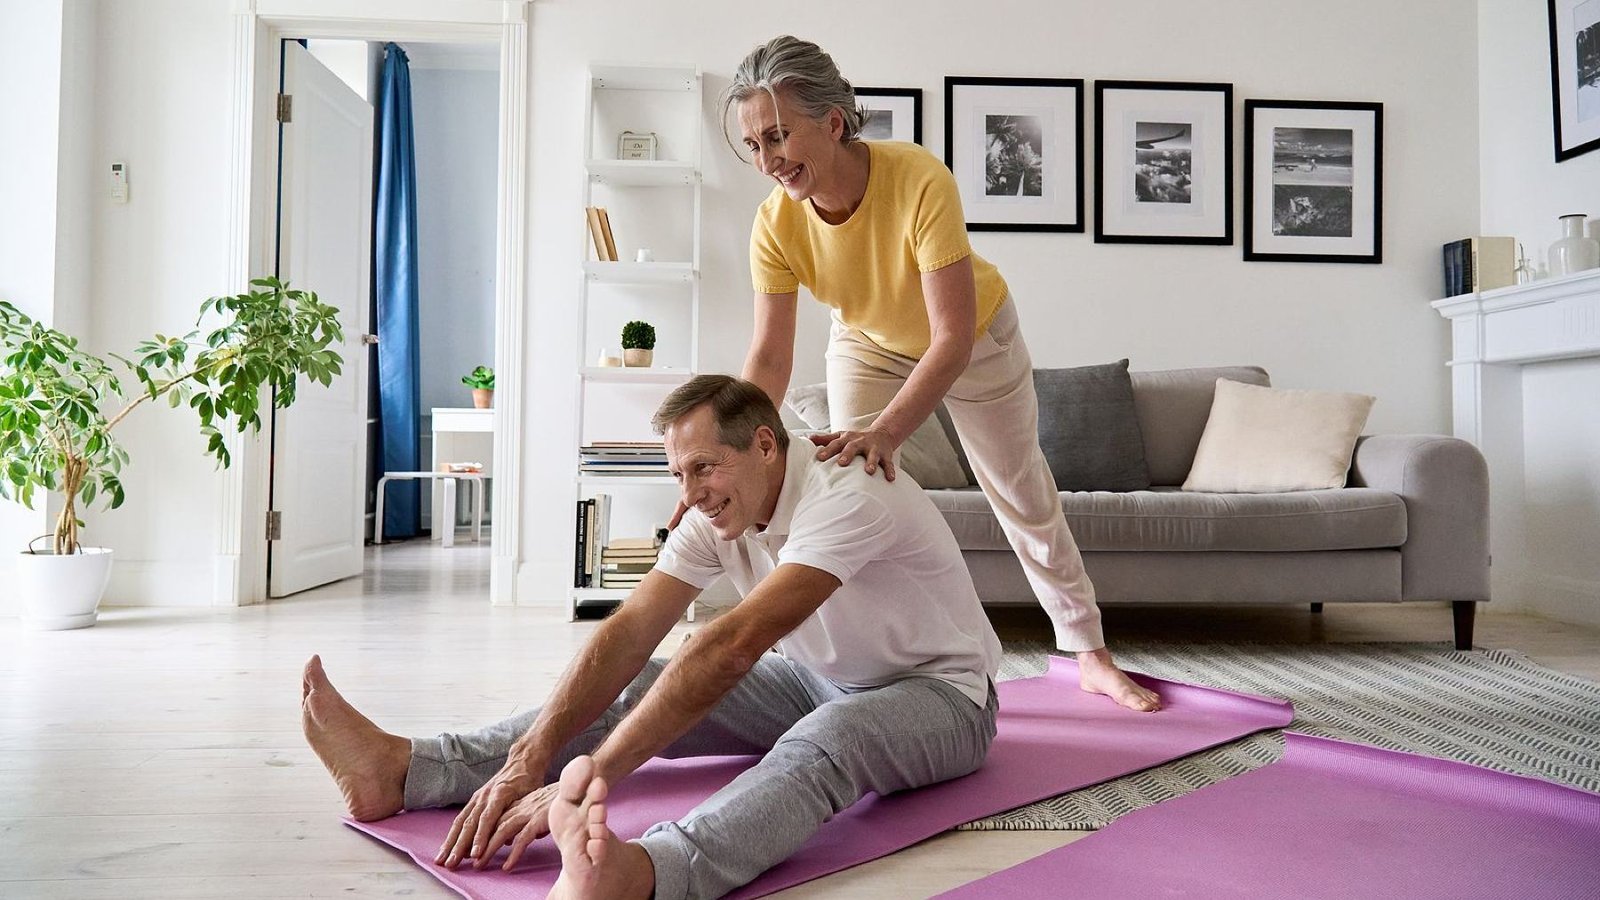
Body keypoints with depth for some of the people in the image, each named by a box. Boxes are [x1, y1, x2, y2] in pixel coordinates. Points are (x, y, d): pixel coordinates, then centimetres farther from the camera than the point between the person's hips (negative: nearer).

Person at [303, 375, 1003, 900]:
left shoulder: (846, 497, -31)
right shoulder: (715, 514, -8)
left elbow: (734, 644, -41)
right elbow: (630, 632, -18)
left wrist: (595, 772, -45)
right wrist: (529, 757, -30)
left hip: (939, 694, -6)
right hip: (817, 684, 6)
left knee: (828, 736, -41)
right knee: (645, 691, -12)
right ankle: (402, 770, -19)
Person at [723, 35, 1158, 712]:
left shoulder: (920, 180, -40)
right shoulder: (776, 224, -27)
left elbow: (952, 340, -43)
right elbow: (770, 357, -26)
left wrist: (886, 431, -56)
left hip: (976, 340, -2)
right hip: (868, 346, 3)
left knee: (1025, 497, 9)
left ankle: (1091, 656, 28)